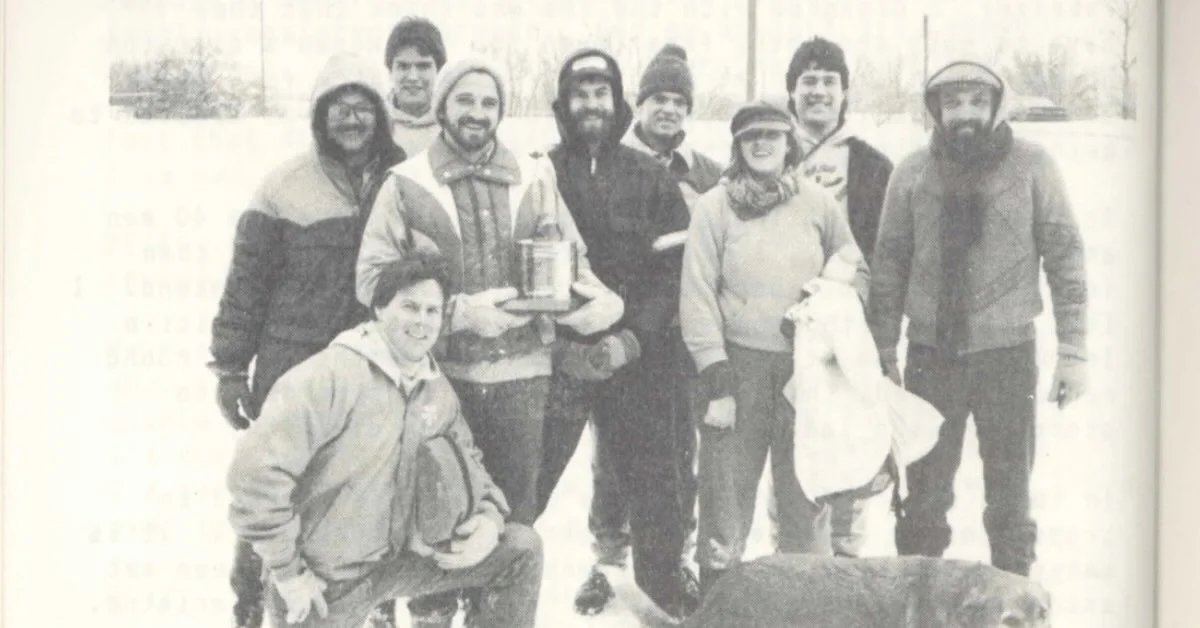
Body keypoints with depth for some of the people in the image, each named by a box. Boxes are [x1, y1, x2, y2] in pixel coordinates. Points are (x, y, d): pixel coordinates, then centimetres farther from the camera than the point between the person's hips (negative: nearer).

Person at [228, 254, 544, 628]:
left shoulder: (438, 390, 0)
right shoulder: (332, 376, -23)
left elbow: (465, 459, 15)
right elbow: (256, 471, -28)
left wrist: (489, 515, -8)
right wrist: (288, 573, -20)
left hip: (399, 555, 6)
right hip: (324, 584, -6)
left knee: (521, 548, -2)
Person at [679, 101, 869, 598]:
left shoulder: (818, 202, 1)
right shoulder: (715, 207, -5)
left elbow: (854, 271, 13)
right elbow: (698, 299, -6)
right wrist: (717, 383, -10)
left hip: (807, 367, 2)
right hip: (740, 365, -2)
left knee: (806, 496, 12)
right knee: (726, 491, 5)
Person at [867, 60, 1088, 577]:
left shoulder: (1032, 166, -3)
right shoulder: (913, 173, 1)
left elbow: (1065, 259, -1)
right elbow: (889, 267, 6)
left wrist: (1073, 351, -5)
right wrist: (883, 353, 4)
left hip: (1008, 351, -1)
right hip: (931, 353, 1)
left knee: (1009, 496, 10)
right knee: (924, 495, 9)